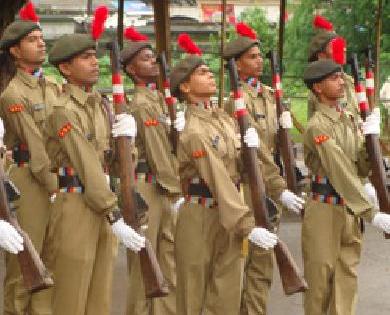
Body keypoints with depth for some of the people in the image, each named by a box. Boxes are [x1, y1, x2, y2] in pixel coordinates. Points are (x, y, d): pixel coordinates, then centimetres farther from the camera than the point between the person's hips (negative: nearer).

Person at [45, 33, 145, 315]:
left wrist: (125, 137, -6)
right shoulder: (64, 110, -13)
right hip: (75, 207, -8)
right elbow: (87, 168, -19)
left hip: (102, 202, 8)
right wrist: (115, 217, -21)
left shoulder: (102, 106, 13)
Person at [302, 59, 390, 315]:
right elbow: (341, 174, -24)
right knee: (321, 277, 4)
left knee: (347, 277, 10)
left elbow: (361, 169, 7)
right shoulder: (318, 126, -16)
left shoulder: (350, 120, 9)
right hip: (325, 210, -7)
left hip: (351, 209, 7)